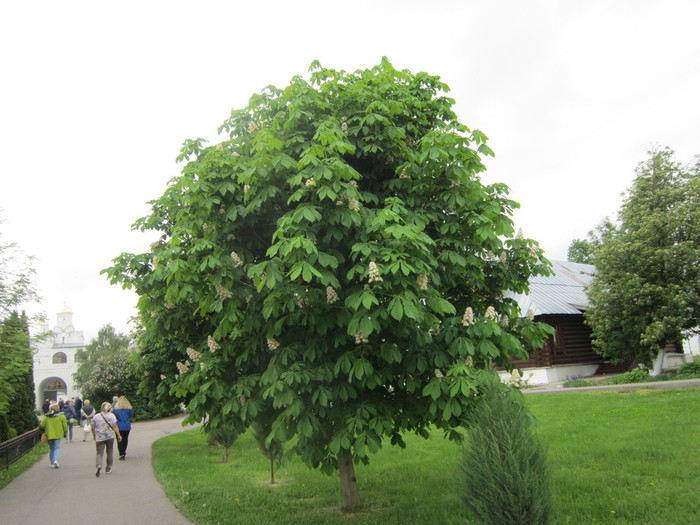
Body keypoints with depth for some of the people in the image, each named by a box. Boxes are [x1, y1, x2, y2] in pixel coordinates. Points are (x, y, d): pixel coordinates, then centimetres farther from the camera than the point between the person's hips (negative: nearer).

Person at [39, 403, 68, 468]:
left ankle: (51, 462, 22)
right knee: (57, 448, 1)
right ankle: (55, 460, -21)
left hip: (49, 435, 2)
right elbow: (65, 425, -2)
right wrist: (65, 432, 10)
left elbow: (41, 425, -4)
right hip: (58, 435, -2)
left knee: (51, 448, 16)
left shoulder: (46, 416, -2)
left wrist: (44, 430, 17)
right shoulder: (61, 415, -5)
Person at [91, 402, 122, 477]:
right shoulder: (111, 415, -3)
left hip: (99, 438, 0)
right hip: (110, 437, 0)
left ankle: (99, 465, -24)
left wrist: (94, 435, 20)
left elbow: (93, 427, 4)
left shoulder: (96, 416, 0)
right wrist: (119, 435, 2)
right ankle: (108, 468, 18)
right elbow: (115, 427, -5)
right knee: (110, 452, 14)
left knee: (100, 453, 2)